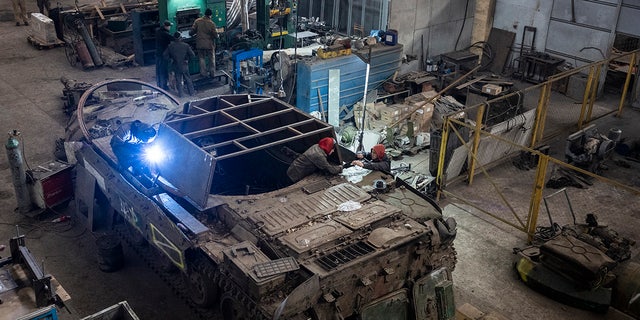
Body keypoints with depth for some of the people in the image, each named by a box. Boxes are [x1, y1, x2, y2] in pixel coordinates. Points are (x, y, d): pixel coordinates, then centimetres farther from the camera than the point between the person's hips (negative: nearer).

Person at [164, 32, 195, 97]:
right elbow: (192, 55, -11)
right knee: (188, 79, 14)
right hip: (184, 66, -1)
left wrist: (171, 58, 11)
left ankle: (180, 93, 15)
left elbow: (165, 55, -4)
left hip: (176, 66, 1)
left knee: (178, 80, 12)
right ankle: (191, 92, 23)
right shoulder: (185, 45, -13)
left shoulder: (170, 46, -8)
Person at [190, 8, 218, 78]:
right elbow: (215, 35, -11)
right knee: (211, 58, 14)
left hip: (200, 44, 2)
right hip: (209, 44, -2)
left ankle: (203, 73, 14)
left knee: (202, 58, 13)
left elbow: (192, 31, -4)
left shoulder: (197, 21, -6)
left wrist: (191, 34, 19)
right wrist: (217, 36, 12)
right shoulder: (211, 23, -12)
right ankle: (212, 72, 19)